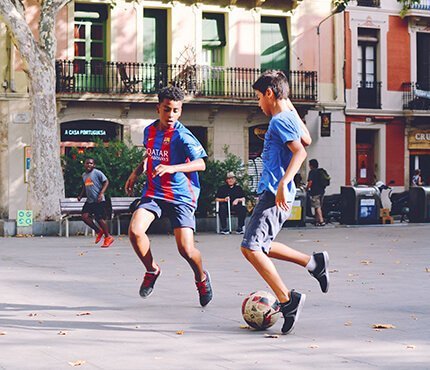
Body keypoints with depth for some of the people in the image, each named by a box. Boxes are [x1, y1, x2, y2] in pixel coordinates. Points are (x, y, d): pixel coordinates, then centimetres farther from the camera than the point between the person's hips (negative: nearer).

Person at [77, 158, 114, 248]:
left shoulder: (97, 173, -8)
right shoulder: (84, 175, 15)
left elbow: (106, 182, -10)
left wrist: (101, 193, -20)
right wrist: (81, 195, 16)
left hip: (99, 201, -7)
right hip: (89, 201, 7)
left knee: (100, 219, -7)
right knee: (85, 216, -7)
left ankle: (108, 237, 10)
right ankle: (99, 231, 12)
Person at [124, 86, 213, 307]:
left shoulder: (182, 136, -15)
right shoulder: (149, 131, 6)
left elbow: (201, 164, -25)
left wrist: (171, 168, -38)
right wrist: (136, 173, 15)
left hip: (181, 196, -5)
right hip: (153, 192, 5)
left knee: (186, 249, -13)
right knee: (135, 231, -20)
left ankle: (201, 278, 21)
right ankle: (152, 270, 8)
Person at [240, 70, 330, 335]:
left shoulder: (280, 120, -12)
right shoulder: (289, 117, 16)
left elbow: (300, 151, -24)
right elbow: (307, 140, 33)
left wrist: (283, 183, -32)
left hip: (275, 195, -10)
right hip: (273, 193, 10)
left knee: (250, 247, -14)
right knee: (261, 246, 18)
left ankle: (287, 299, -13)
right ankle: (313, 262, 19)